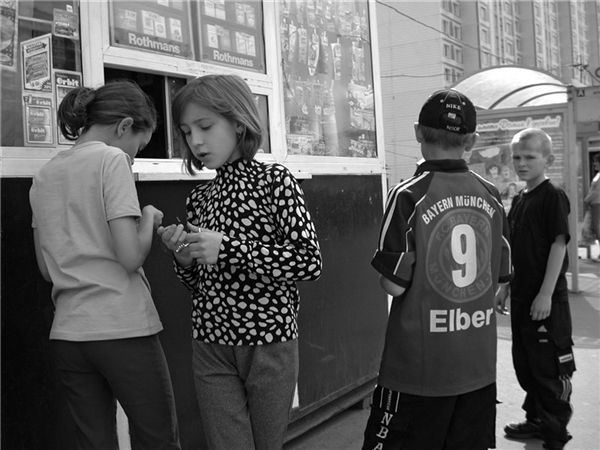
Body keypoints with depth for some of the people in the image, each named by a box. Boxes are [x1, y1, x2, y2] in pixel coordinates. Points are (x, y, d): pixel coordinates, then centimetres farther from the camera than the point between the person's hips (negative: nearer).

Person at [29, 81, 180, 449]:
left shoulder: (44, 176, 12)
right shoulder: (112, 160, -8)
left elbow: (47, 267, 14)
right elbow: (131, 257, -16)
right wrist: (149, 218, 2)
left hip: (68, 333, 7)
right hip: (123, 329, -6)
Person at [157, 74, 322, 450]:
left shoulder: (274, 180, -6)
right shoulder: (198, 199, 9)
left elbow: (310, 262, -16)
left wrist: (228, 248, -21)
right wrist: (185, 258, -7)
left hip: (269, 343, -3)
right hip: (212, 348, 4)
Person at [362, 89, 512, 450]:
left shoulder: (409, 195, -14)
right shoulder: (491, 196, 1)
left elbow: (394, 285, -15)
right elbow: (501, 279, 8)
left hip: (419, 368, -5)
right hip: (480, 364, 5)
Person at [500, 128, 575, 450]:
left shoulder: (553, 197, -12)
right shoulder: (518, 200, 11)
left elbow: (558, 245, -17)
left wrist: (546, 294, -20)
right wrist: (505, 287, 16)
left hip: (546, 299, -8)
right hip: (521, 297, 8)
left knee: (550, 367, 2)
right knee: (524, 363, 17)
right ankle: (536, 419, 33)